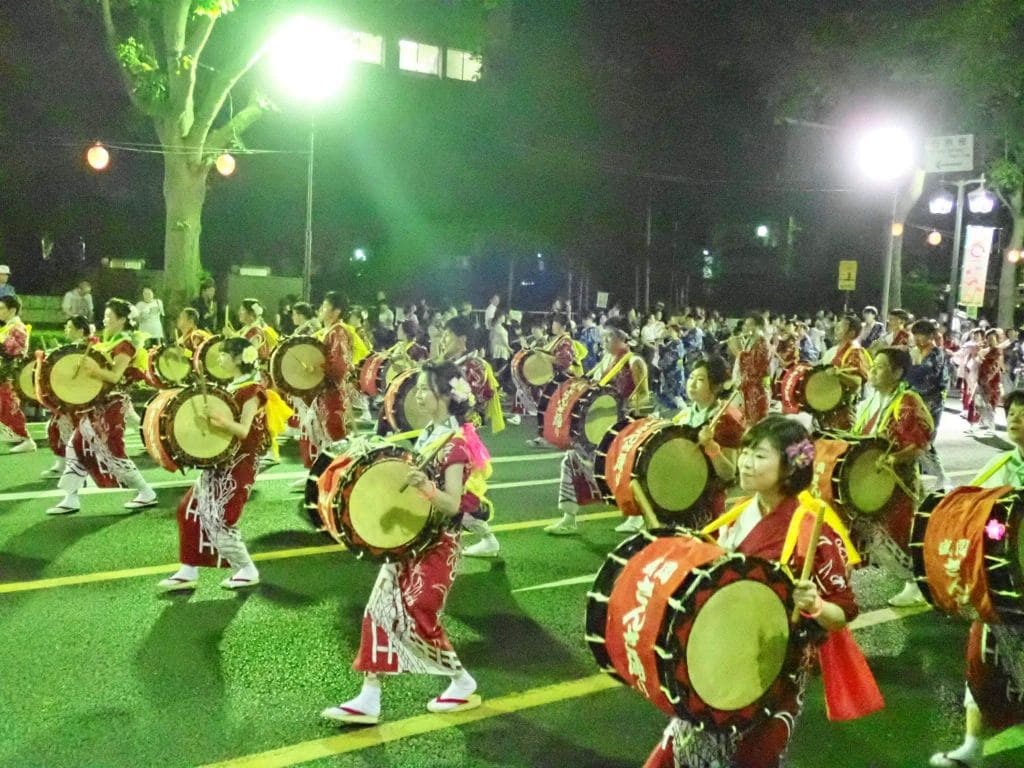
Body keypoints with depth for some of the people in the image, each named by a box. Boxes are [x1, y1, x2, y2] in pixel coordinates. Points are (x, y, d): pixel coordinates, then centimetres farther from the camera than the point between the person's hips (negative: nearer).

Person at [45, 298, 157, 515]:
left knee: (112, 452, -7)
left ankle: (146, 494, 4)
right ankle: (70, 499, 10)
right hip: (97, 403, 9)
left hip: (113, 405, -9)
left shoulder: (125, 345, -12)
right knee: (77, 446, 6)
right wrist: (83, 362, 7)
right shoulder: (107, 341, 15)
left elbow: (114, 376, -23)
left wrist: (94, 369, -36)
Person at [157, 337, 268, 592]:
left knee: (216, 518, -10)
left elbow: (244, 431, -24)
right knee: (190, 508, 7)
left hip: (240, 463, -9)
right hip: (222, 460, 9)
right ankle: (188, 572, 14)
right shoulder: (231, 387, 12)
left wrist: (222, 422, -41)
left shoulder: (252, 390, -15)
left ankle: (248, 571, 5)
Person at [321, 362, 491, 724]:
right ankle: (369, 700, 10)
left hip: (438, 543, -9)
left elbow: (452, 505, -24)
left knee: (415, 617, -4)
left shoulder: (456, 442, -18)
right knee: (380, 610, 4)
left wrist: (426, 487, -41)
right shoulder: (428, 433, 8)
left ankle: (463, 684, 18)